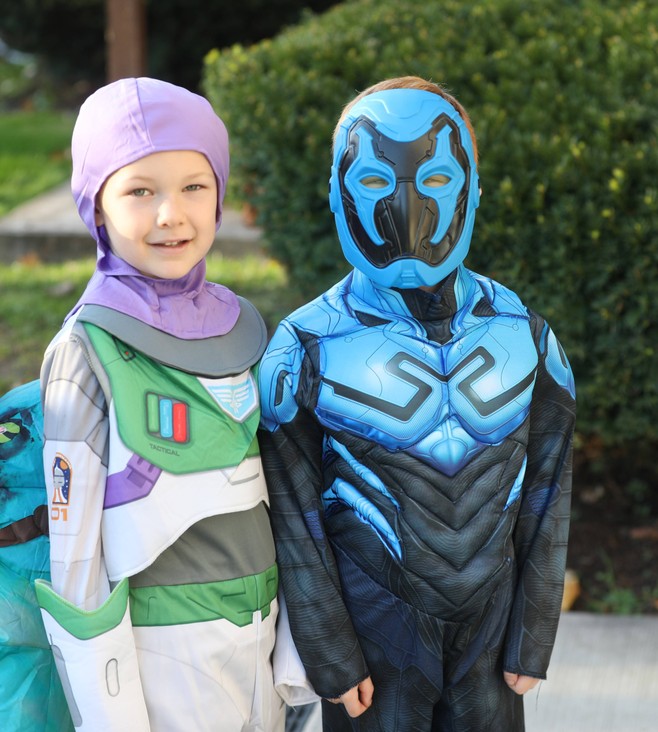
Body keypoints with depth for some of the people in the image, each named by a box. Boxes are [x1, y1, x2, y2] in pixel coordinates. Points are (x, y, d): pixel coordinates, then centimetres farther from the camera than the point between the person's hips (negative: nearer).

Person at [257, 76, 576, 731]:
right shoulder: (308, 350, -12)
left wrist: (532, 638, 1)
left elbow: (544, 498, 1)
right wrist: (330, 658, -6)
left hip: (489, 621, 2)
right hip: (375, 623, -2)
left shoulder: (523, 337, -4)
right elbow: (295, 517, -7)